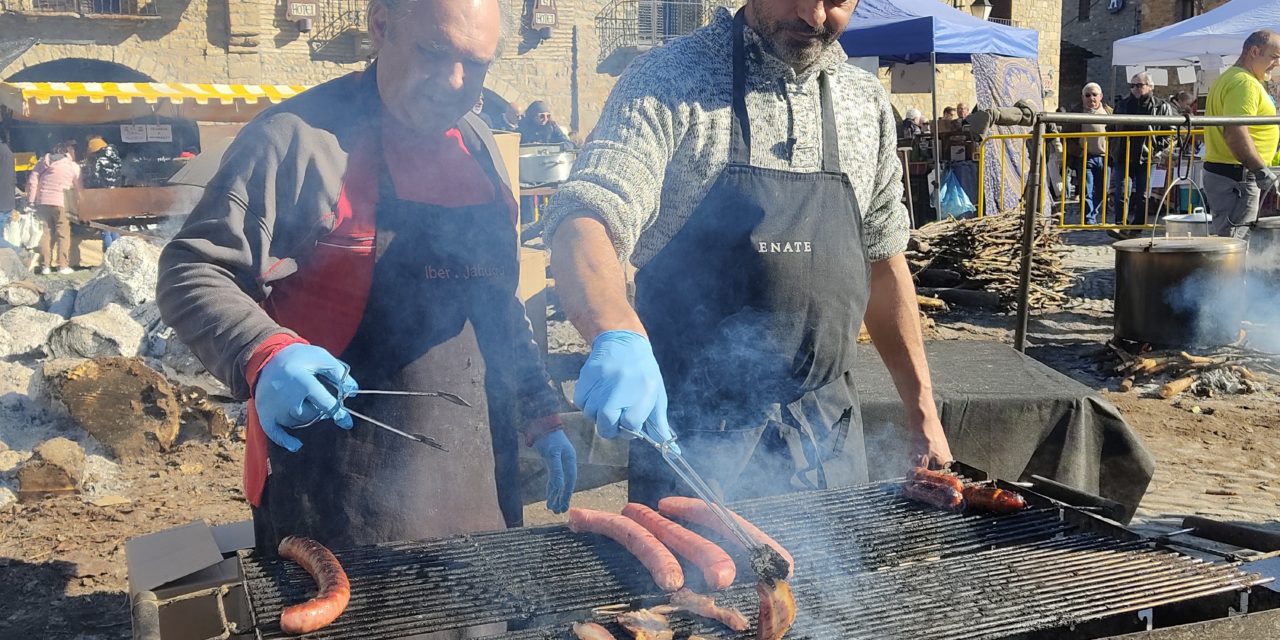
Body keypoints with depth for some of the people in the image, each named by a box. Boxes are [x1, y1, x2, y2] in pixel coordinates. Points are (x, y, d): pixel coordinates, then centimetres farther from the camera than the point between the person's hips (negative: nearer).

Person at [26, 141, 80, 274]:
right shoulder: (74, 166, 4)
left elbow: (32, 181, 6)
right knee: (63, 234, 2)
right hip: (61, 203, -3)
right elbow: (78, 188, 8)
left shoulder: (44, 160, 12)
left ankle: (45, 265, 5)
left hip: (42, 202, 3)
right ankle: (63, 265, -2)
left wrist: (31, 201, 7)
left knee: (45, 233, 7)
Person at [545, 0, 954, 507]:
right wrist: (617, 336, -43)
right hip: (688, 432, -4)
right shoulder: (667, 83, -9)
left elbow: (883, 263, 14)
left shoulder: (867, 103, 7)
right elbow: (585, 222, -23)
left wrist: (923, 413, 12)